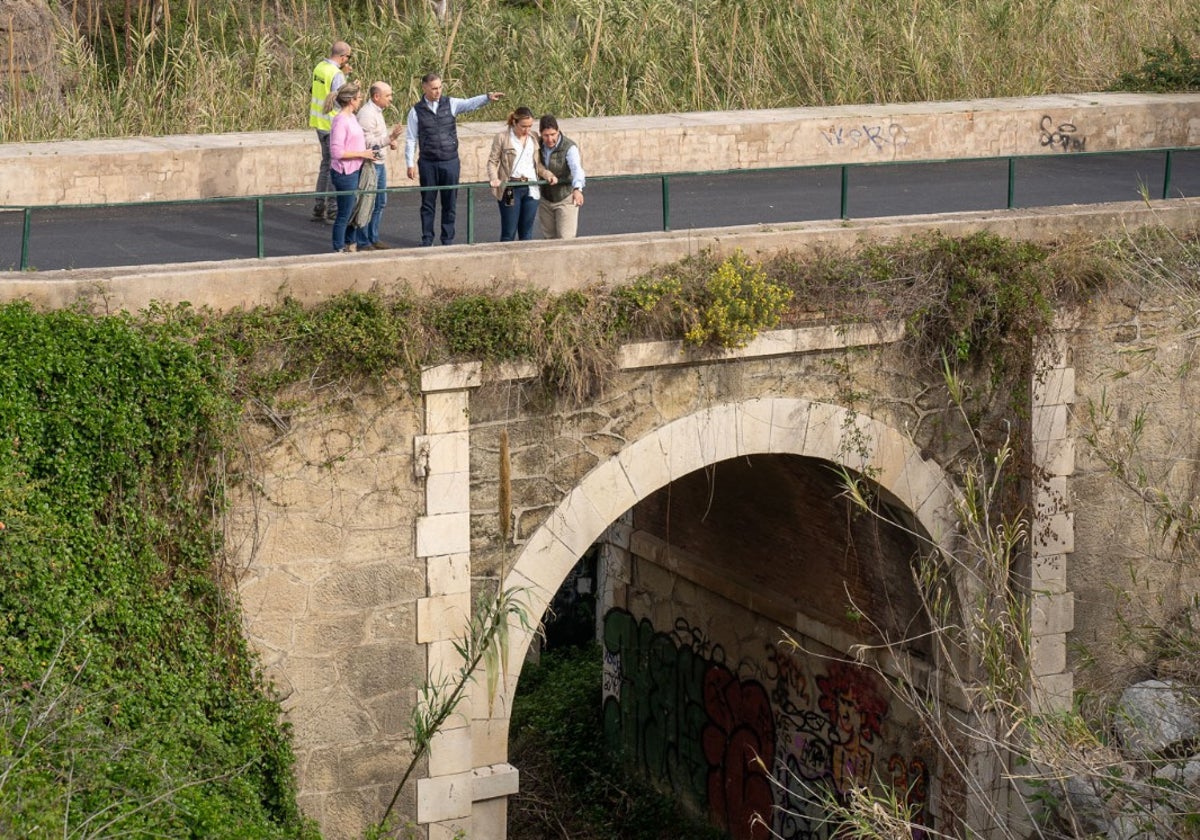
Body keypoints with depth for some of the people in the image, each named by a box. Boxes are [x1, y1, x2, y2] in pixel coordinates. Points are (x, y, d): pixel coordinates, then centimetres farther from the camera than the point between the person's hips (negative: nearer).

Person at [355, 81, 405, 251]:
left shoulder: (377, 111, 13)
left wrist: (390, 140, 7)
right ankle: (363, 243, 4)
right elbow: (367, 142, -24)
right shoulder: (367, 113, -19)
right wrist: (390, 137, -30)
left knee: (380, 202, 17)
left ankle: (373, 238, 27)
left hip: (379, 163, 10)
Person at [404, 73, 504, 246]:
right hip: (428, 164, -1)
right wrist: (410, 164, -2)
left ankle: (448, 240, 15)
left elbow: (470, 104, -15)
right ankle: (427, 239, 16)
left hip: (450, 162, 1)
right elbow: (410, 139, 2)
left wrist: (488, 97, -34)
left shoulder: (451, 104, 1)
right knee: (428, 203, 6)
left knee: (450, 203, 6)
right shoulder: (416, 111, -1)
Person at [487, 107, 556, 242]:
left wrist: (548, 175, -4)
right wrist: (494, 179, -16)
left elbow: (538, 163, 14)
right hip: (510, 189, -4)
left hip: (531, 189, 4)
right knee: (509, 233, -2)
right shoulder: (502, 137, -3)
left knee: (527, 232, 9)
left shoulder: (534, 138, 9)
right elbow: (492, 161, 0)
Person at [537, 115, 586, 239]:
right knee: (549, 238, 11)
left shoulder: (569, 147, -21)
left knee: (565, 238, -10)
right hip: (545, 200, 5)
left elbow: (576, 168, -39)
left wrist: (577, 189, -56)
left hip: (566, 198, -5)